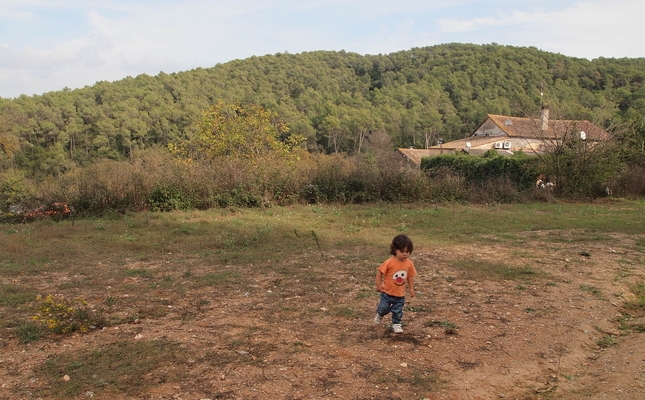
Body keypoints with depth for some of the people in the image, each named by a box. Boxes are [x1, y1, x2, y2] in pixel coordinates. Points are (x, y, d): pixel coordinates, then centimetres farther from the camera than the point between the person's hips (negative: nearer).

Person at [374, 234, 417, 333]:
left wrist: (411, 288, 5)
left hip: (400, 294, 3)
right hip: (387, 292, -3)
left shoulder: (409, 264, -8)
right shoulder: (389, 262, -22)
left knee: (398, 311, 11)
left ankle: (396, 324, 31)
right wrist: (379, 284, -15)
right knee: (384, 308, 8)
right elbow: (379, 271, -14)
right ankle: (380, 315, 41)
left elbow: (410, 276, 4)